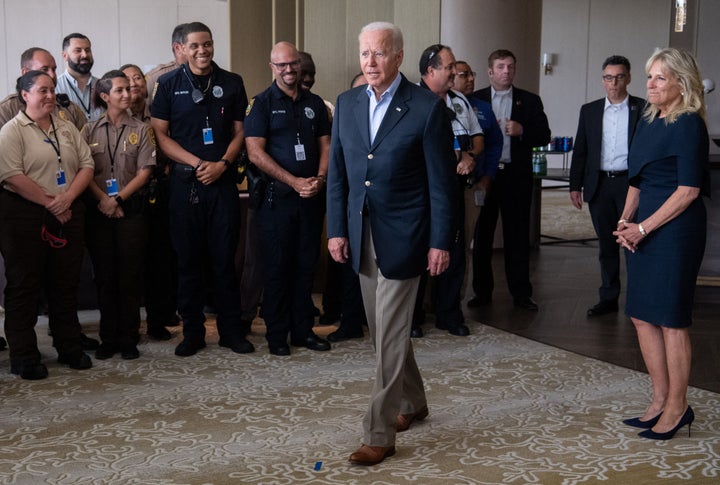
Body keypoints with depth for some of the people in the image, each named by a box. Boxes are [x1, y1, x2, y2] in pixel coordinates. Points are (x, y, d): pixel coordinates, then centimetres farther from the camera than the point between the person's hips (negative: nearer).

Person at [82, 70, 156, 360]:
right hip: (98, 212, 1)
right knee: (104, 275, 5)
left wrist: (118, 199, -11)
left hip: (131, 211, -1)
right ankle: (108, 338, 14)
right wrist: (103, 200, -13)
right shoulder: (90, 131, 7)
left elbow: (145, 171, -2)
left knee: (130, 276, 1)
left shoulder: (140, 130, 5)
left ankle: (128, 339, 9)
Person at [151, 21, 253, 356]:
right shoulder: (169, 84, 5)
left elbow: (239, 131, 9)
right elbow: (160, 134, 1)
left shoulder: (231, 83, 8)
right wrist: (198, 164, -10)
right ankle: (192, 332, 14)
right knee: (188, 260, 4)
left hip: (222, 181, 0)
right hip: (184, 182, 0)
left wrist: (221, 164, -9)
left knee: (225, 259, 3)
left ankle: (231, 331, 13)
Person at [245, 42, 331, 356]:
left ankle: (303, 330, 19)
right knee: (277, 267, 1)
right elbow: (255, 153, -10)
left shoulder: (314, 103, 12)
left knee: (306, 265, 9)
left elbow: (326, 146, 12)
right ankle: (277, 335, 11)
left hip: (311, 197, 4)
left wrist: (319, 179, -7)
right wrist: (295, 182, -15)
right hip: (277, 197, -4)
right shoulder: (262, 103, -2)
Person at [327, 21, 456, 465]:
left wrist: (441, 242, -10)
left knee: (391, 337, -4)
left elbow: (442, 181, -8)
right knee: (385, 331, 16)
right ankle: (412, 402, 37)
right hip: (361, 236, 6)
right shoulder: (347, 104, 6)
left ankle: (380, 435, 5)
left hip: (402, 238, -6)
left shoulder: (428, 108, -9)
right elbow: (337, 173, 10)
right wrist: (336, 229, 5)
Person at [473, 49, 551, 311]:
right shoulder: (475, 99, 7)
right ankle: (482, 291, 16)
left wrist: (522, 131, -14)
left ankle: (521, 292, 10)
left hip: (516, 175, 0)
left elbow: (544, 135, 3)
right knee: (481, 233, 6)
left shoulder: (530, 100, 8)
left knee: (517, 235, 3)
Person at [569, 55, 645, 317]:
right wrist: (575, 185, 5)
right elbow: (580, 151, 10)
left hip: (631, 184, -3)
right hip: (599, 185, 3)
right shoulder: (589, 111, 9)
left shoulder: (643, 109, 0)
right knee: (606, 245, 10)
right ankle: (609, 298, 18)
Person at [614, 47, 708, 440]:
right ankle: (660, 401, 23)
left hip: (675, 229, -8)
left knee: (670, 319, 0)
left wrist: (643, 228, -15)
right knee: (642, 316, 10)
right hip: (643, 228, 8)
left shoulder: (688, 125, -10)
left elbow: (688, 190, -15)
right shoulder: (648, 121, 13)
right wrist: (625, 220, 1)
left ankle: (677, 408, 13)